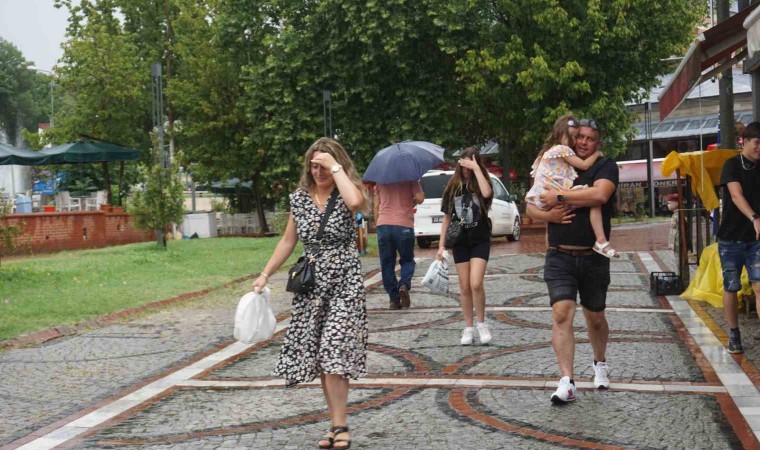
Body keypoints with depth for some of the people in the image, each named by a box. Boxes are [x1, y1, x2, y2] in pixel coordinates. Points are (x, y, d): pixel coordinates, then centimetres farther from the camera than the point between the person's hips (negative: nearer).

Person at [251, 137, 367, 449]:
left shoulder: (346, 193, -5)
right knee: (320, 357, 6)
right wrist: (265, 274, 12)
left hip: (344, 283, -5)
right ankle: (337, 424, 16)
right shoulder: (300, 198, 6)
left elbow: (355, 203, -31)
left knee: (333, 353, -14)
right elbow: (288, 241, 15)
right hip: (311, 284, 5)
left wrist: (336, 167, -21)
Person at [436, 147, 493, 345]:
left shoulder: (480, 183, -2)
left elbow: (487, 193, -28)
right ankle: (468, 328, 15)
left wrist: (476, 169, -23)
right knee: (464, 287, 5)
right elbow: (447, 217, 8)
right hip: (460, 242, 3)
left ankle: (481, 324, 4)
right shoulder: (453, 187, 4)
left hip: (480, 240, -3)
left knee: (476, 284, -15)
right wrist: (441, 245, 4)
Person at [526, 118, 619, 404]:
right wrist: (549, 214, -10)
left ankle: (599, 363, 41)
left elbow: (600, 194, -22)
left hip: (593, 259, -1)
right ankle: (566, 382, -15)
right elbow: (531, 207, 11)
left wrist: (560, 198, -17)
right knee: (561, 314, -14)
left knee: (595, 318, 13)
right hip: (560, 257, 1)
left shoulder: (605, 167, 0)